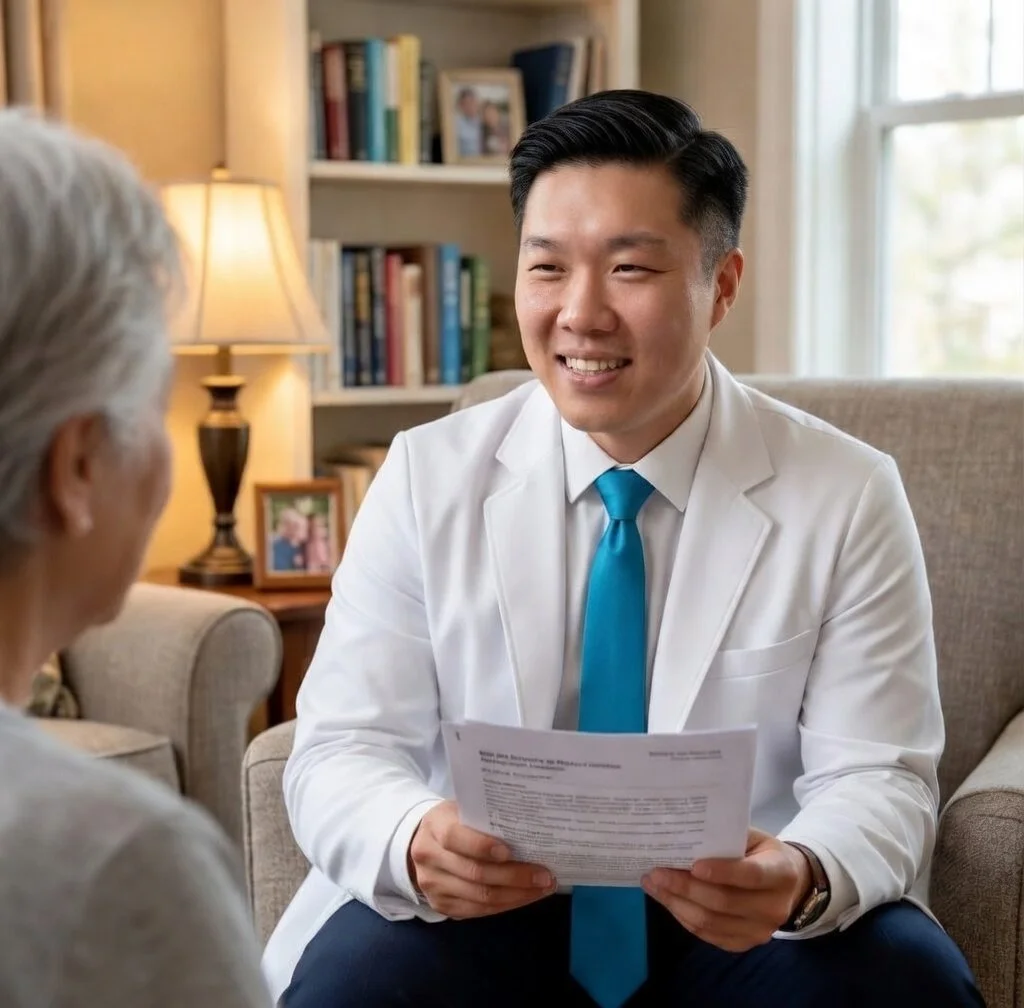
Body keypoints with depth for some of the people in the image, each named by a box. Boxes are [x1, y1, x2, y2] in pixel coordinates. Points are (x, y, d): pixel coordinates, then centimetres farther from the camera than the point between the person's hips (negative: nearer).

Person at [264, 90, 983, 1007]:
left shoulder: (849, 499, -5)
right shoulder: (426, 476, -3)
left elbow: (877, 782, -7)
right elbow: (341, 750, -6)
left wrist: (803, 878, -30)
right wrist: (415, 845, -29)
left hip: (740, 918, 0)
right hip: (483, 910, 0)